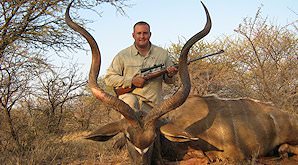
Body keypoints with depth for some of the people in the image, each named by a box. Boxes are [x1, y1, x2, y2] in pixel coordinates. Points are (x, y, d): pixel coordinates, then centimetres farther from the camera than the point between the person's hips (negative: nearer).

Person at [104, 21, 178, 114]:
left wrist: (170, 75, -8)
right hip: (130, 96, -3)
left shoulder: (162, 54, 11)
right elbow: (109, 78, 2)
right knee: (130, 101, -34)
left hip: (152, 105, 3)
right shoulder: (123, 55, 4)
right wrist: (131, 81, -11)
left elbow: (170, 81, 18)